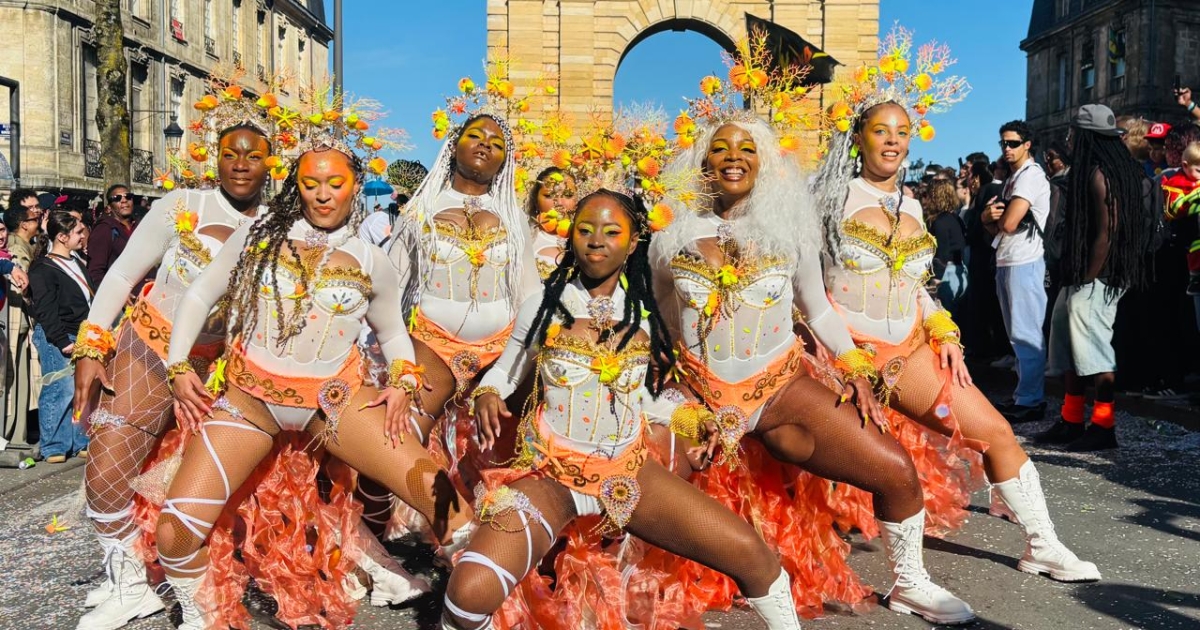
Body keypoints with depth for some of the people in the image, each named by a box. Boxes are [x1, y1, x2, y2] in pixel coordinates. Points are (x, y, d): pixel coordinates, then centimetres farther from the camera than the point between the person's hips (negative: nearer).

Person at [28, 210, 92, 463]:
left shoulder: (76, 262, 16)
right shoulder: (43, 269, -9)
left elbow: (91, 299, 23)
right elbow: (45, 311, -15)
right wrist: (62, 342, -18)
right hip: (56, 340, -8)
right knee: (61, 391, -8)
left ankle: (81, 442, 15)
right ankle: (55, 448, 1)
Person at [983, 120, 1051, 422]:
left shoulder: (1031, 175, -9)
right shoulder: (1013, 178, 20)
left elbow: (1009, 223, -19)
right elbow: (995, 226, 18)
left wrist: (994, 216, 3)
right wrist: (990, 216, -4)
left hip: (1024, 262, -10)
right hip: (1006, 261, 10)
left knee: (1026, 333, -8)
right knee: (1017, 334, 13)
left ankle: (1031, 401, -5)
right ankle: (1023, 395, 20)